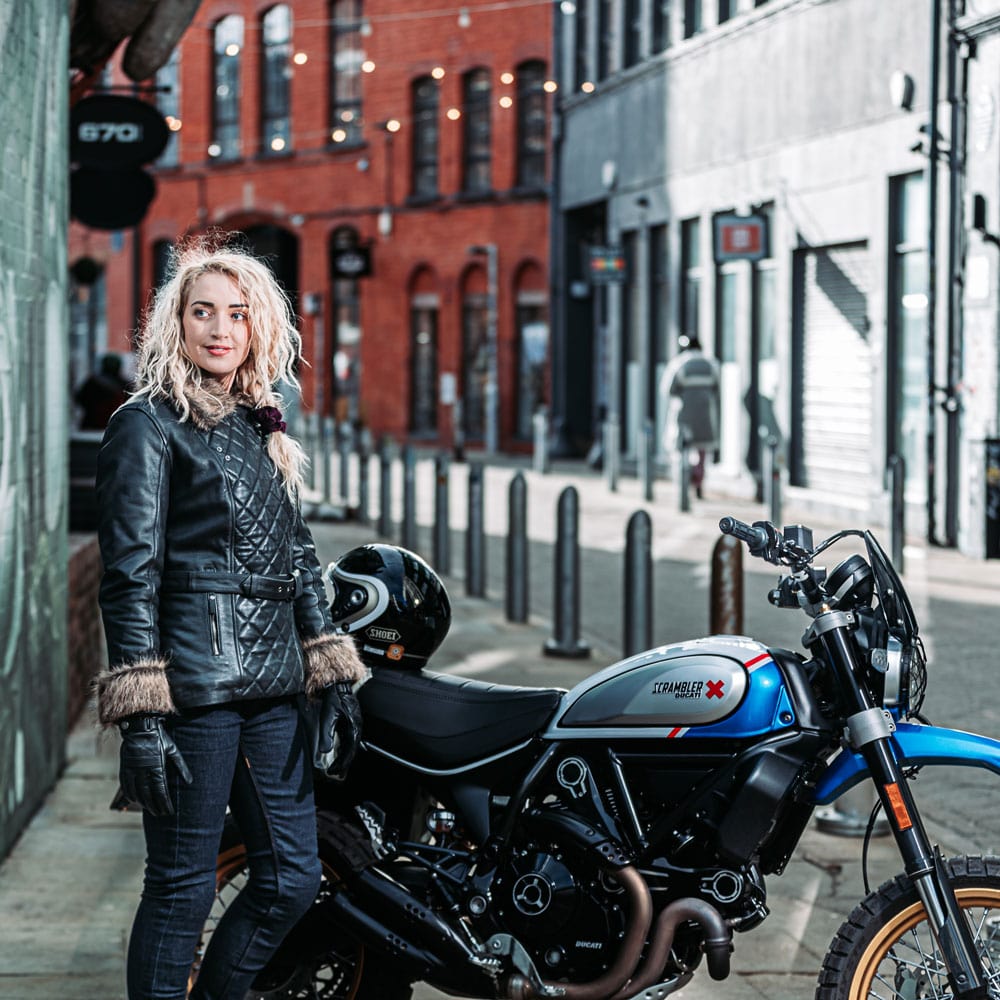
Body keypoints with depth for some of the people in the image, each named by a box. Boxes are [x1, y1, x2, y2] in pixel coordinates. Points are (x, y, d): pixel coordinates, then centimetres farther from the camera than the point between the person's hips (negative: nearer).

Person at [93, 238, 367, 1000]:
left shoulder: (262, 429, 18)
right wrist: (141, 715, -17)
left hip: (272, 685, 7)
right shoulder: (148, 426, -3)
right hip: (191, 685, -7)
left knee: (293, 877, 8)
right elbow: (130, 574, -10)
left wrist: (333, 676, 13)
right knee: (183, 886, -3)